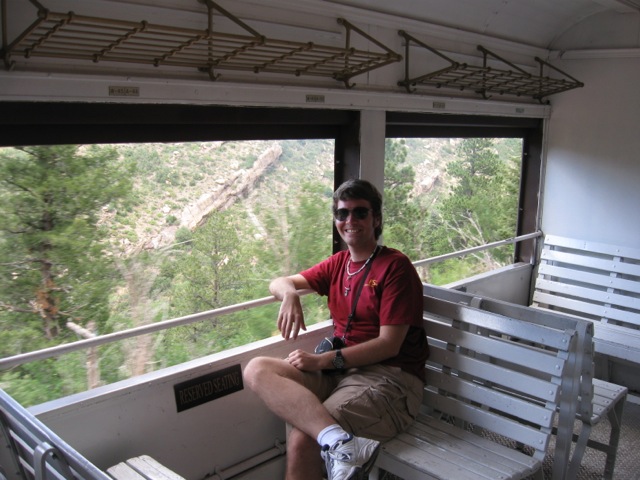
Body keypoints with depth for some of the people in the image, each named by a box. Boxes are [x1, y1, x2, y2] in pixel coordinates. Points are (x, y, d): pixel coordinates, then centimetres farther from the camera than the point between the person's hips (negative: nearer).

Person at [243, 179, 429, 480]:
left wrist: (321, 360, -14)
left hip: (389, 376, -8)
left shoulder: (395, 266, -5)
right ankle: (337, 440, -38)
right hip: (338, 370, 8)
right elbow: (278, 283, 17)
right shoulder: (337, 264, 16)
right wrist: (289, 292, -10)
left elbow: (389, 344, -11)